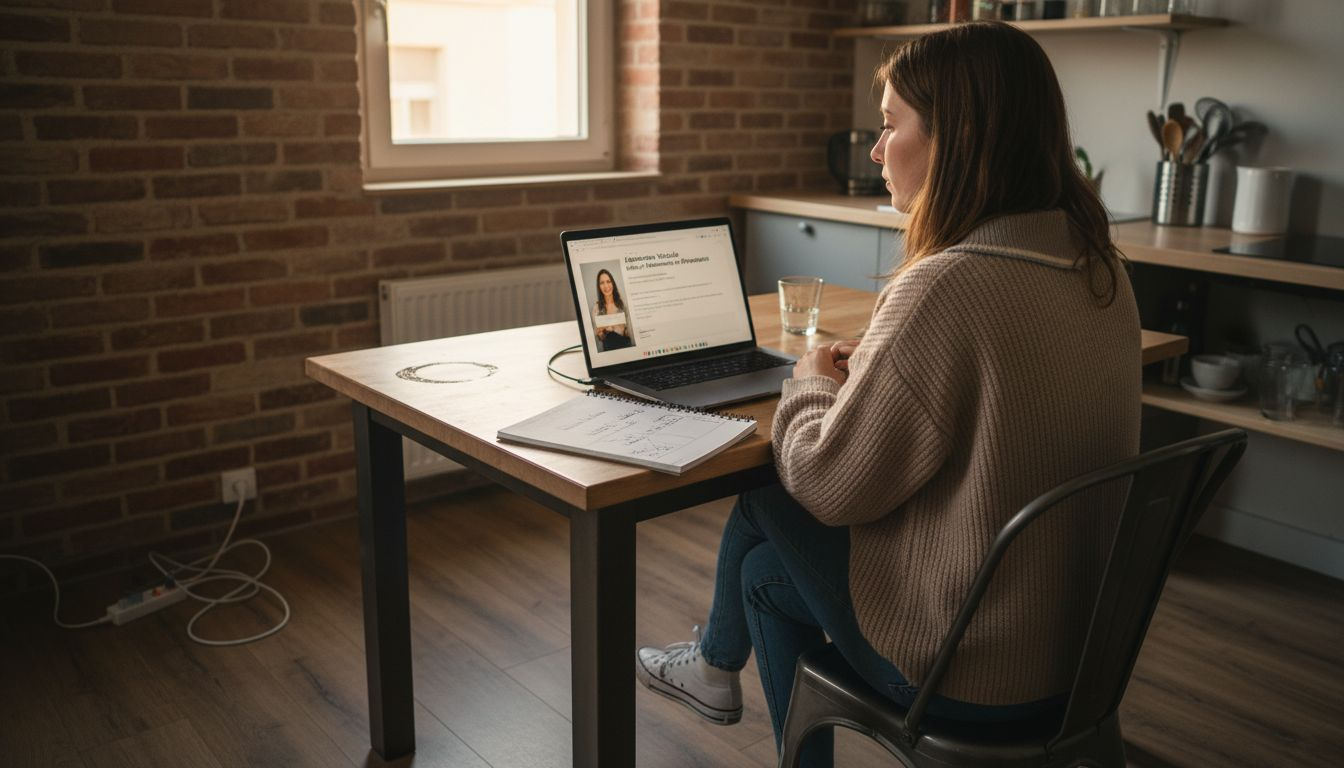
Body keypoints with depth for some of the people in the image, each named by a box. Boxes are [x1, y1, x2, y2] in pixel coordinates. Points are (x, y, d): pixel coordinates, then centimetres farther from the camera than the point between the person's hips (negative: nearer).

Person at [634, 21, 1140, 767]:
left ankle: (719, 665, 41)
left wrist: (814, 381, -1)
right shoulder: (1100, 266, -2)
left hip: (966, 666, -7)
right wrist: (871, 372, 7)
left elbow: (828, 483, -19)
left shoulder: (947, 287, -28)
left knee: (764, 499, 16)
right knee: (768, 561, 20)